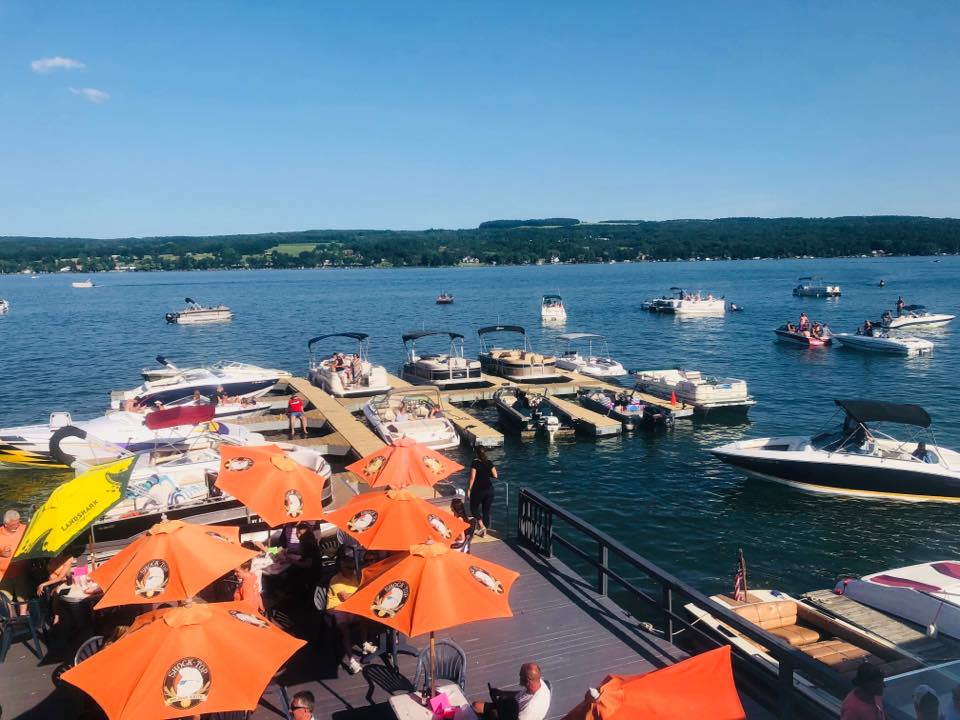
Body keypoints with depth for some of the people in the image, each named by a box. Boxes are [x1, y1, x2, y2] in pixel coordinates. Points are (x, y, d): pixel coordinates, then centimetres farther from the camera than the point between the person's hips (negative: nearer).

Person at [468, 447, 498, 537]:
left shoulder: (475, 463, -12)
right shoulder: (489, 463, 1)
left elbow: (472, 477, -15)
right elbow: (495, 475, 3)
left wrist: (469, 489, -9)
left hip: (478, 489, -4)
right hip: (489, 489, 4)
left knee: (474, 508, 12)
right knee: (486, 510, 13)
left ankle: (481, 526, -4)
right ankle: (484, 530, 17)